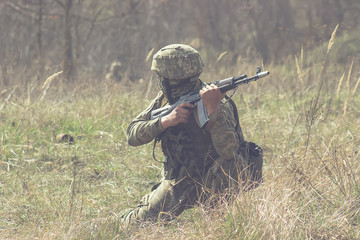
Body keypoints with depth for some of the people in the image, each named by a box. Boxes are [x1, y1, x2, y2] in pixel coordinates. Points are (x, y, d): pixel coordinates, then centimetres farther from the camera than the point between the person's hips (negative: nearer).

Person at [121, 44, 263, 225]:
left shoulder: (219, 104, -23)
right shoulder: (164, 100, -4)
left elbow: (228, 150, -38)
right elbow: (133, 135, -9)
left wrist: (213, 108, -48)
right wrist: (165, 121, -27)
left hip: (214, 182, -5)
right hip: (179, 181, 5)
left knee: (231, 163, -35)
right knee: (140, 220, 1)